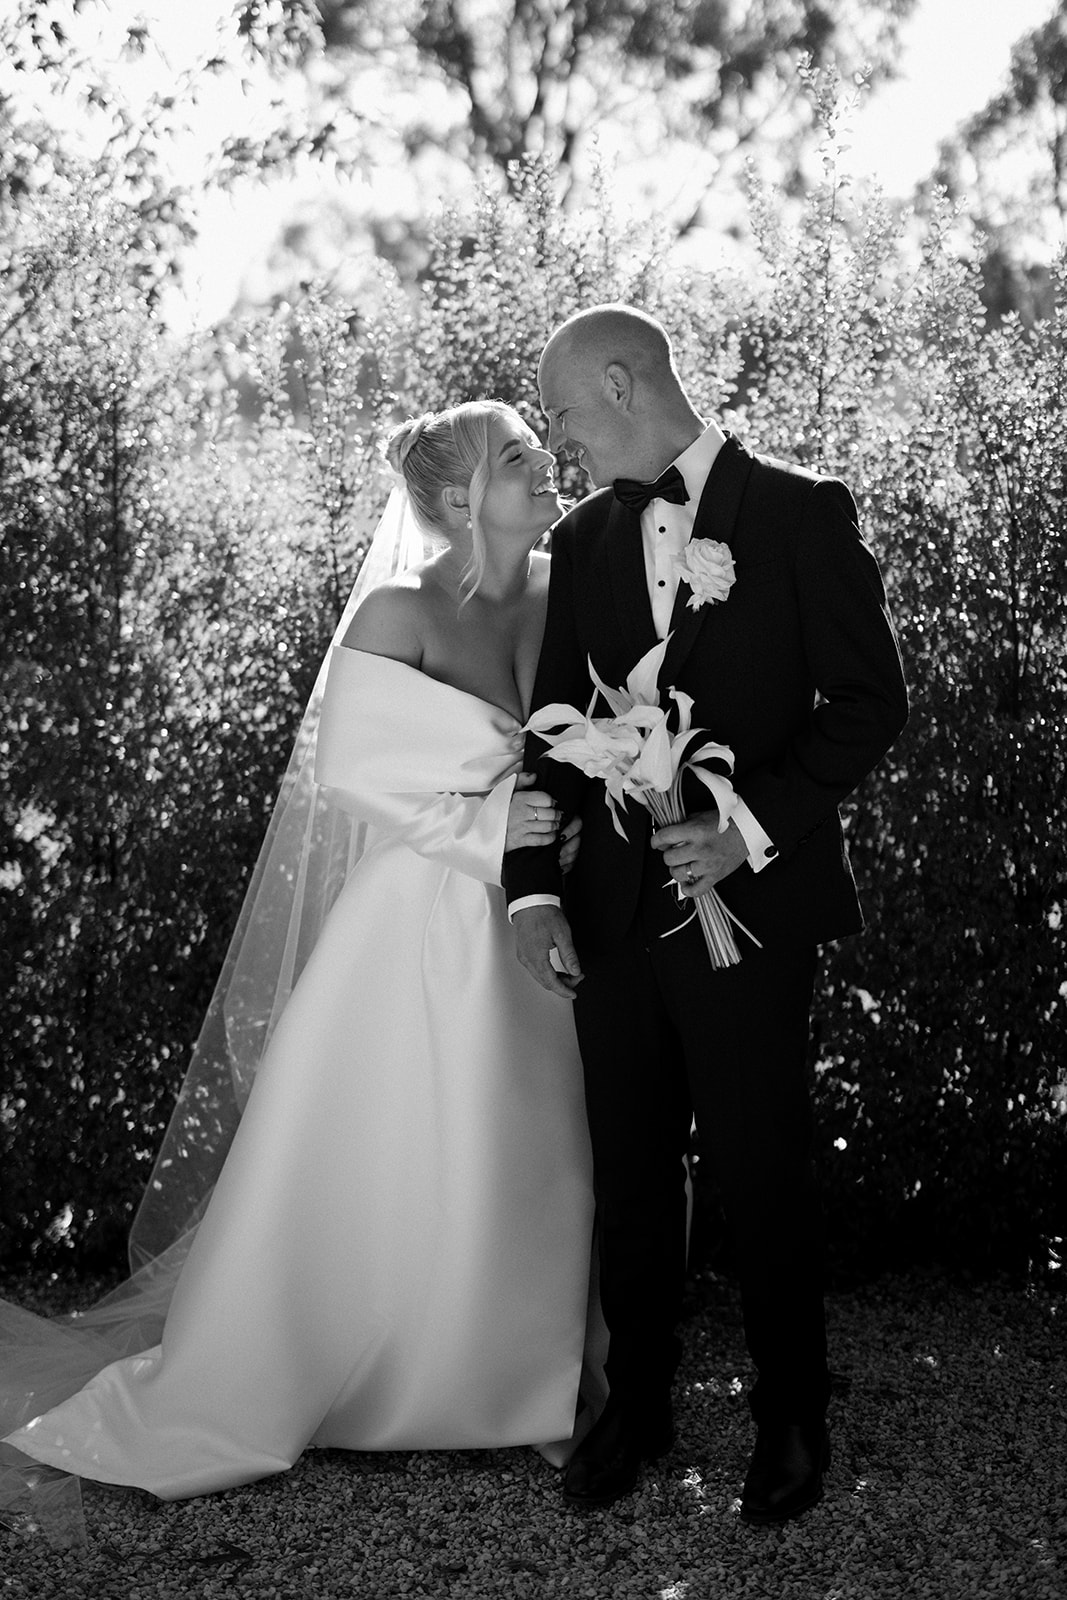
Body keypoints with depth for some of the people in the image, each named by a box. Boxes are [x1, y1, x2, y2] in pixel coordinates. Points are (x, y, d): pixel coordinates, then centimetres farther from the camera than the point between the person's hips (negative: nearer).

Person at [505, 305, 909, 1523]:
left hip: (747, 905, -4)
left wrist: (755, 823, -18)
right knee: (629, 1178, 13)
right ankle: (635, 1408, 30)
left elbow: (868, 699, -7)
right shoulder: (584, 538, 10)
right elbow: (555, 724, 9)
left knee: (762, 1174, 6)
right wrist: (533, 887, -3)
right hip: (614, 912, 5)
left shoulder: (799, 512, -4)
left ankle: (791, 1421, 25)